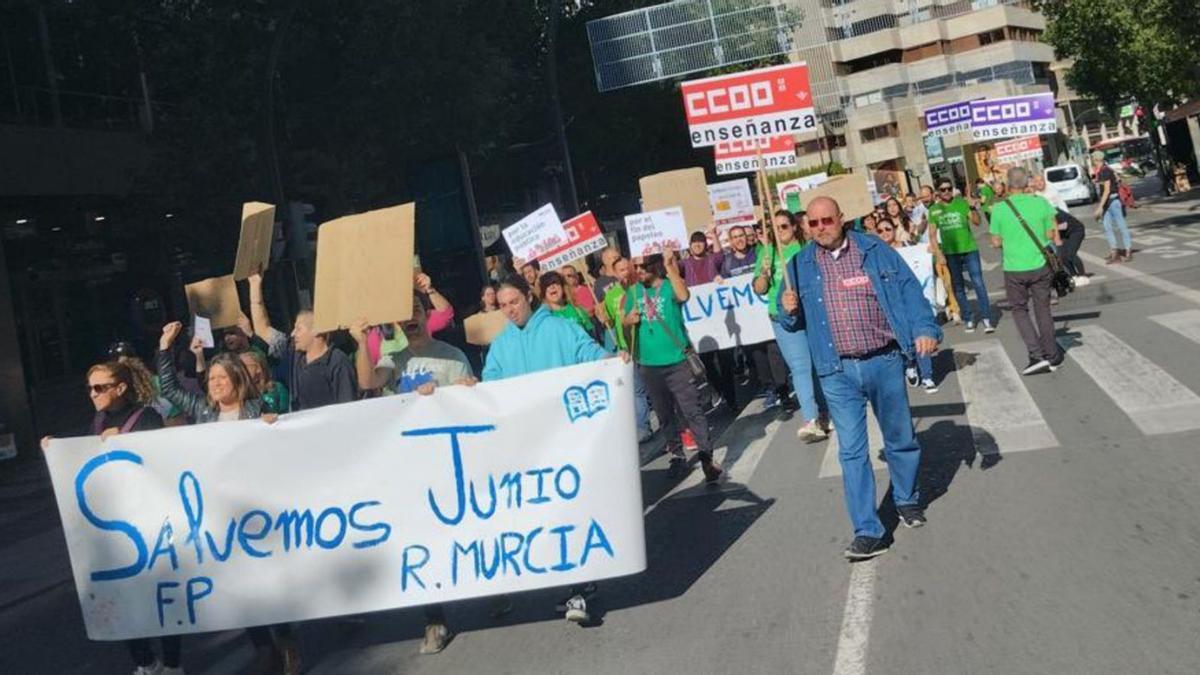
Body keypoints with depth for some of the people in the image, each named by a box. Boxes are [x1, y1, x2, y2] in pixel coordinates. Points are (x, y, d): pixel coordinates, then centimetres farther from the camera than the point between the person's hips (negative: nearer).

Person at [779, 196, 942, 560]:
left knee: (900, 439, 15)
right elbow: (793, 323, 11)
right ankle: (868, 531, 3)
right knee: (852, 452, -1)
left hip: (884, 363, 0)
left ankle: (907, 500, 39)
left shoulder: (876, 251, 1)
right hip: (838, 372, 0)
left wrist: (925, 329, -15)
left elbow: (909, 291, -1)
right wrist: (788, 310, -12)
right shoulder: (800, 266, 5)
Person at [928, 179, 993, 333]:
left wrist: (973, 209, -26)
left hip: (970, 250, -2)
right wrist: (939, 255, -6)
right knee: (958, 287, 7)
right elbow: (932, 235, 2)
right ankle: (969, 320, 17)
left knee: (978, 284, -7)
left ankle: (986, 320, -7)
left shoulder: (962, 203, -1)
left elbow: (976, 222, -8)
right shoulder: (934, 210, 2)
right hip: (950, 253, 2)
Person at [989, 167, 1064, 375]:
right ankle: (1052, 356, 23)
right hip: (1040, 266, 2)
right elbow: (1050, 235, 0)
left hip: (1014, 270, -2)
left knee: (1019, 310, 13)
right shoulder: (1040, 202, -6)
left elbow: (996, 242, -4)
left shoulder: (999, 208, -10)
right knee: (1043, 309, 15)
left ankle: (1037, 355, -1)